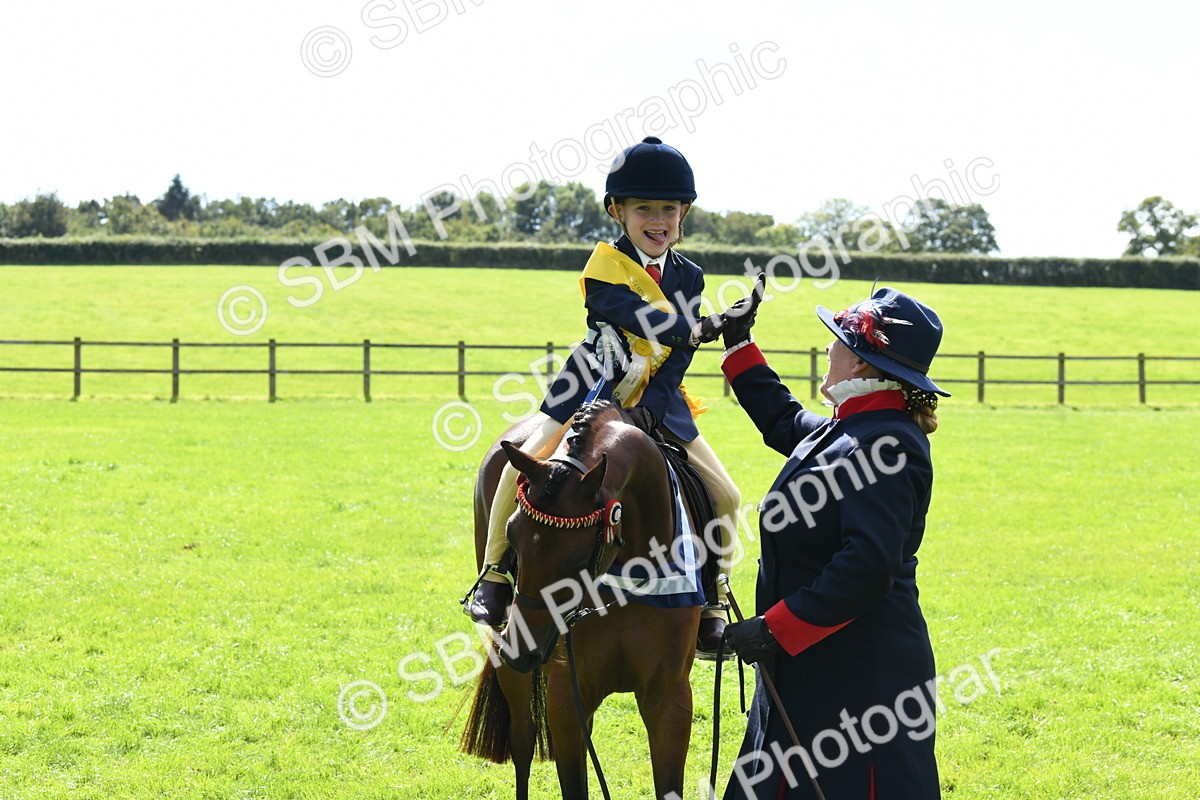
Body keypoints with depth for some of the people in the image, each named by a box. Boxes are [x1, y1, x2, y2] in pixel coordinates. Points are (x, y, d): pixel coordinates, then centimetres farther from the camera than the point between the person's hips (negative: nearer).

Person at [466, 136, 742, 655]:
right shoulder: (606, 265, -11)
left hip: (659, 397, 4)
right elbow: (640, 317, -29)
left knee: (724, 495, -5)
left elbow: (678, 357, -6)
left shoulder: (689, 277, 1)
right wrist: (699, 329, -39)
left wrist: (650, 408, -20)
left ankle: (713, 601, 9)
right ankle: (496, 576, -5)